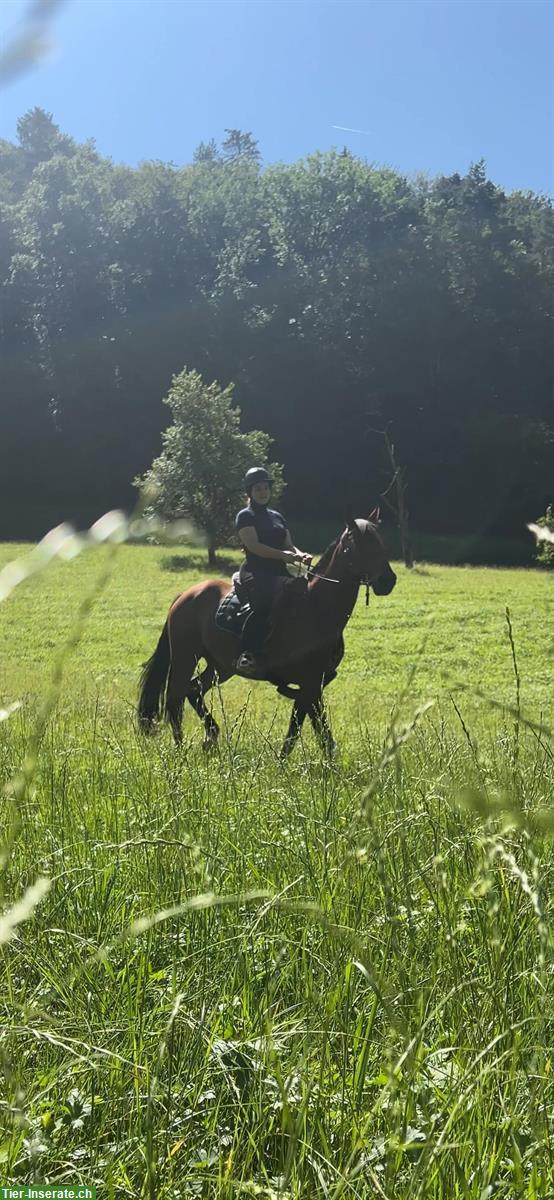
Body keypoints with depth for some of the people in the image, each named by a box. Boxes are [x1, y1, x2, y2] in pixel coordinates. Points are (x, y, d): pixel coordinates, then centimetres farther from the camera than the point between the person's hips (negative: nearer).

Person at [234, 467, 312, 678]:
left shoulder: (277, 517, 23)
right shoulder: (245, 516, 2)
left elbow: (289, 545, 19)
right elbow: (253, 545, -12)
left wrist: (301, 555, -4)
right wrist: (282, 555, -23)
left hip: (278, 572, 8)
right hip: (255, 572, -7)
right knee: (265, 603, -34)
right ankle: (246, 656, -37)